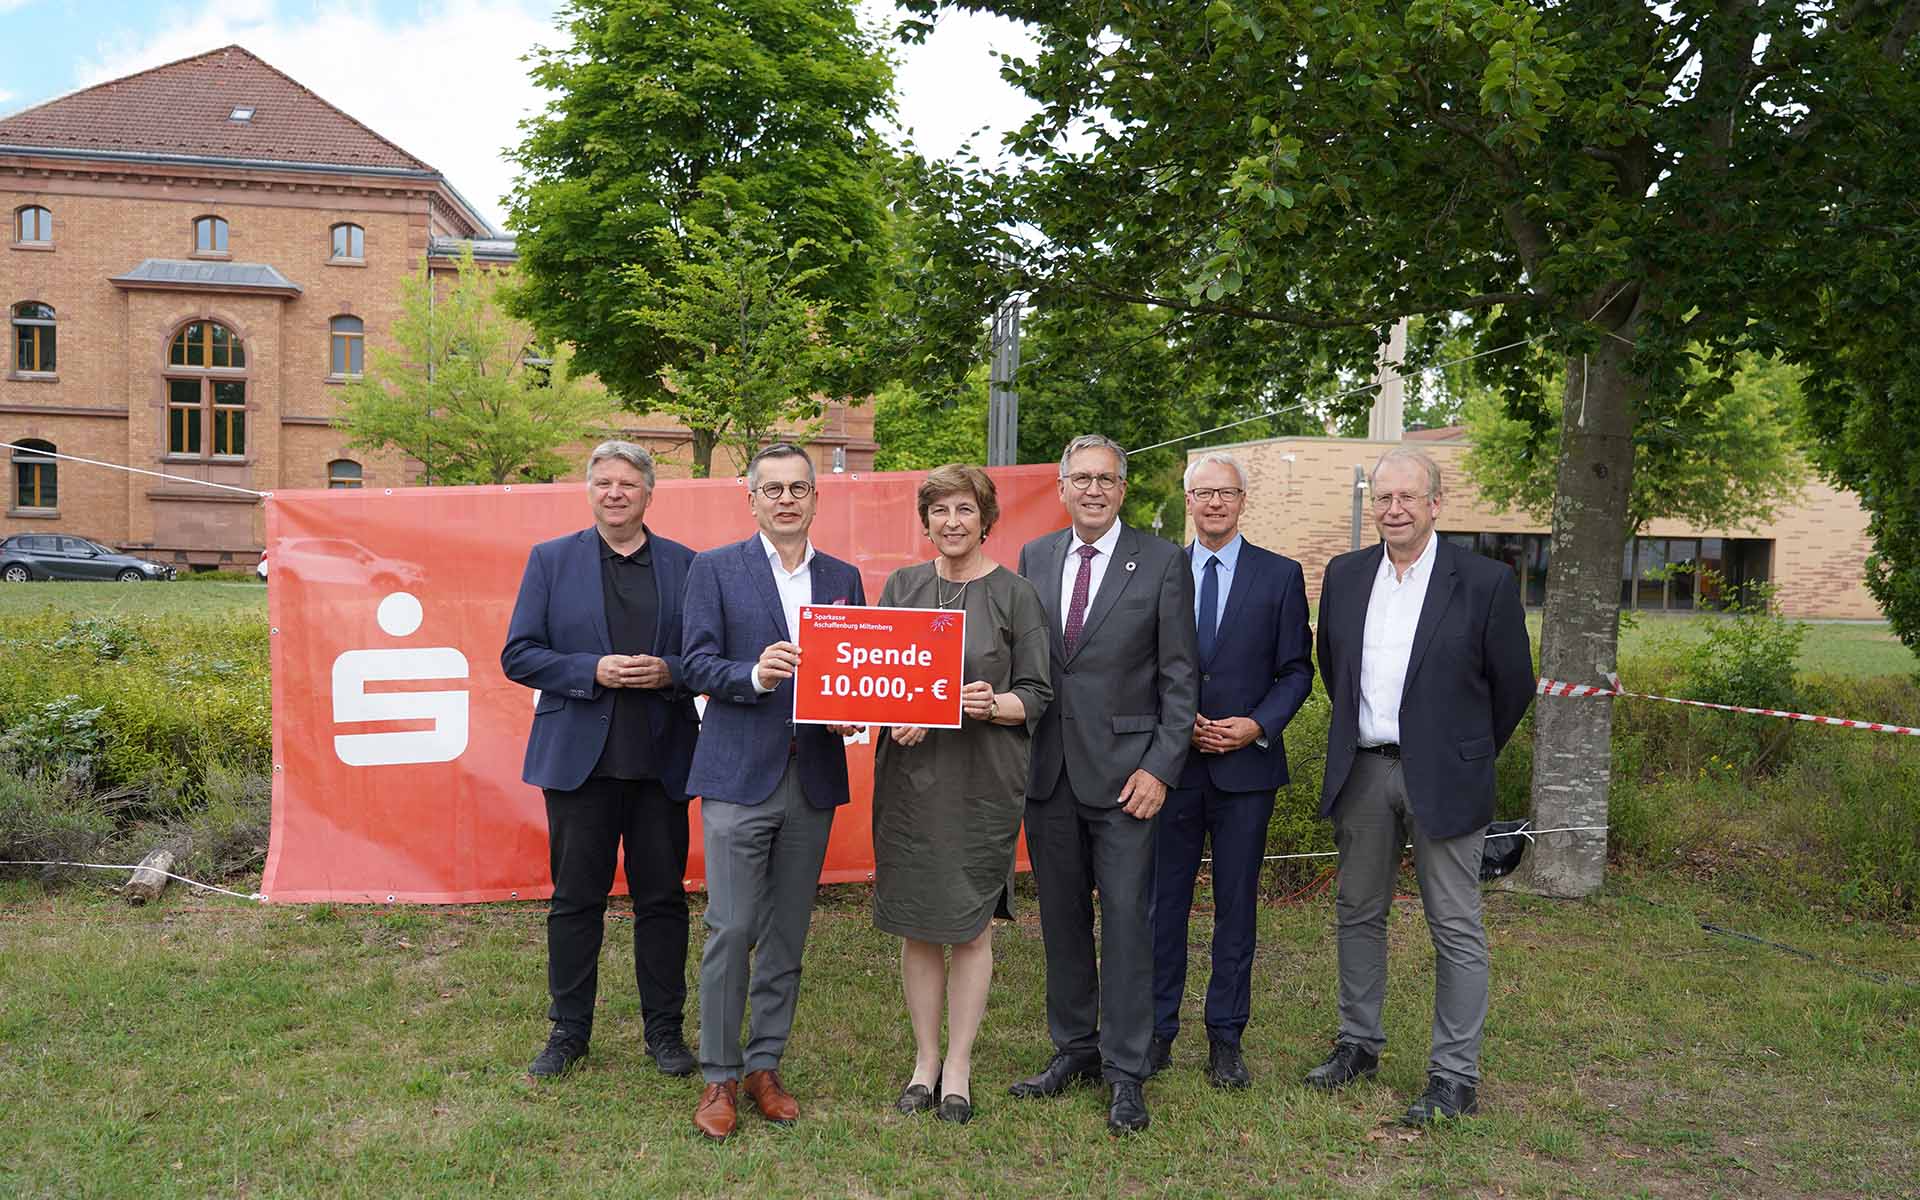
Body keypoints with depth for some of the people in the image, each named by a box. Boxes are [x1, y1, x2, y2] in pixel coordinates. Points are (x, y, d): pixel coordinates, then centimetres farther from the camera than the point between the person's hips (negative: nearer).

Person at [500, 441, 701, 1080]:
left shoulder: (687, 565, 6)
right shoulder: (551, 560, 4)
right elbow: (518, 655, -1)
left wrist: (669, 672, -14)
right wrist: (593, 670, -14)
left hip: (661, 760, 1)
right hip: (579, 757, 0)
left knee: (663, 899, 9)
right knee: (575, 900, 9)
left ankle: (664, 1028, 23)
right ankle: (568, 1030, 25)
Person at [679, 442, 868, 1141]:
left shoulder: (843, 578, 13)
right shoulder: (715, 570, 2)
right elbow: (699, 665, -5)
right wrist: (755, 675, -23)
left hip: (814, 778, 4)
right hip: (739, 776, -3)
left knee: (788, 933, 10)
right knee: (731, 930, -3)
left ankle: (765, 1066, 24)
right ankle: (719, 1077, 12)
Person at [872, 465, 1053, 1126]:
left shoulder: (1015, 594, 0)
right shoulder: (901, 586, 9)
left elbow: (1037, 696, 0)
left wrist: (993, 705, -20)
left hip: (983, 780, -2)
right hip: (907, 776, 3)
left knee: (970, 925, 5)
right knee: (916, 925, 8)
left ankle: (958, 1068, 19)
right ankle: (925, 1059, 24)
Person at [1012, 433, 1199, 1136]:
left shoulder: (1162, 562, -2)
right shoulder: (1034, 558, 9)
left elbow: (1179, 676, -4)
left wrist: (1161, 767, -11)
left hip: (1123, 772, -4)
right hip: (1048, 769, 4)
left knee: (1126, 919, 0)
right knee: (1061, 916, 13)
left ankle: (1126, 1072, 14)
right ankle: (1074, 1048, 29)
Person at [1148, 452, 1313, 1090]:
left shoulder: (1281, 576, 3)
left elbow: (1297, 670, 3)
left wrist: (1257, 725, -11)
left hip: (1247, 764, -1)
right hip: (1170, 761, 1)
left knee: (1236, 905, 7)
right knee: (1162, 901, 7)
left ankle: (1226, 1039, 19)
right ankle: (1156, 1032, 19)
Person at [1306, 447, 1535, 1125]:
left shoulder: (1485, 582, -7)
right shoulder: (1345, 575, 5)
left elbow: (1513, 686, 1)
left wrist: (1466, 756, 7)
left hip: (1442, 776, -4)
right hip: (1362, 771, 5)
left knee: (1456, 930, 3)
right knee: (1358, 913, 15)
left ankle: (1455, 1076, 14)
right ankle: (1358, 1043, 30)